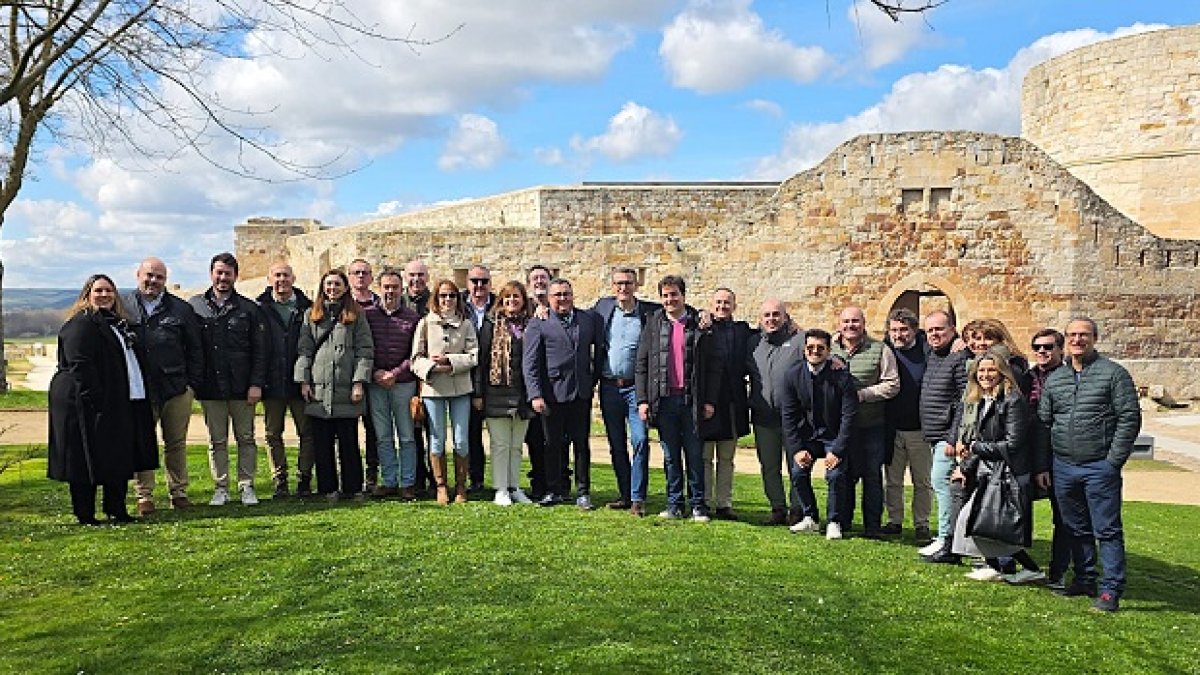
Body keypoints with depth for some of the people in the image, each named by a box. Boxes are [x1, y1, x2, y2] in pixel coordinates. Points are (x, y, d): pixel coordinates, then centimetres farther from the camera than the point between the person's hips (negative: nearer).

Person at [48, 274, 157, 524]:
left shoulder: (118, 323, 19)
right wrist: (94, 400, -24)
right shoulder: (80, 325, -9)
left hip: (119, 405, 9)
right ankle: (85, 515, 7)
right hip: (89, 406, -9)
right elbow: (79, 366, -18)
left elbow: (131, 361, 24)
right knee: (87, 462, -1)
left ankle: (116, 510, 20)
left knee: (119, 458, 11)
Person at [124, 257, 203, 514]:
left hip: (177, 388, 1)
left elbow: (195, 348, 10)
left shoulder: (181, 309, 9)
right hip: (138, 390, -1)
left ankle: (179, 492, 17)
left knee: (177, 443, 8)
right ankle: (144, 496, 11)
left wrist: (193, 383, 3)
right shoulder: (123, 307, 6)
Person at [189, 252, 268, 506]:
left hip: (242, 387, -1)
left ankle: (247, 486, 13)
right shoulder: (195, 306, 6)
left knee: (246, 438, 5)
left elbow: (260, 350, 2)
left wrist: (256, 383, -6)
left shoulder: (249, 308, 4)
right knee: (217, 441, 8)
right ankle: (221, 487, 17)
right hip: (210, 388, 1)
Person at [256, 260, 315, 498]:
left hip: (300, 381, 0)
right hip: (272, 383, 0)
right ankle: (280, 482, 16)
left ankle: (304, 480, 12)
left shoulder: (307, 308, 5)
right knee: (273, 434, 6)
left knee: (308, 433, 2)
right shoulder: (260, 308, 3)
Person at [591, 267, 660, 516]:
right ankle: (625, 495, 21)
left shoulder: (652, 311, -3)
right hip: (609, 386, 3)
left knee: (640, 440, -11)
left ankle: (637, 498, -3)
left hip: (636, 386, -3)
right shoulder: (603, 306, 6)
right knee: (616, 445, 10)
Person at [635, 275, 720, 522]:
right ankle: (674, 505, 17)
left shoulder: (700, 324, 2)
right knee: (671, 456, 8)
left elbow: (713, 366, 1)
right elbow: (641, 365, 8)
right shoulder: (653, 324, 8)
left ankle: (698, 506, 13)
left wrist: (709, 401, -5)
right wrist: (642, 400, 0)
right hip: (664, 399, 2)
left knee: (695, 455, 3)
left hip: (692, 399, -2)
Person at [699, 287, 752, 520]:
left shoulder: (743, 330, 9)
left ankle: (725, 504, 18)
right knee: (705, 457, 5)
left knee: (726, 458, 11)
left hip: (732, 402, 3)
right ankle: (706, 503, 13)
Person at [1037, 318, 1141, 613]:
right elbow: (1044, 423, 15)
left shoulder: (1113, 373, -3)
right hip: (1063, 467, 5)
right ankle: (1085, 580, 27)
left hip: (1100, 468, -5)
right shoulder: (1054, 379, 12)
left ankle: (1111, 590, 5)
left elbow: (1130, 418, -7)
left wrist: (1113, 461, -12)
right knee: (1076, 528, 14)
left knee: (1107, 530, -1)